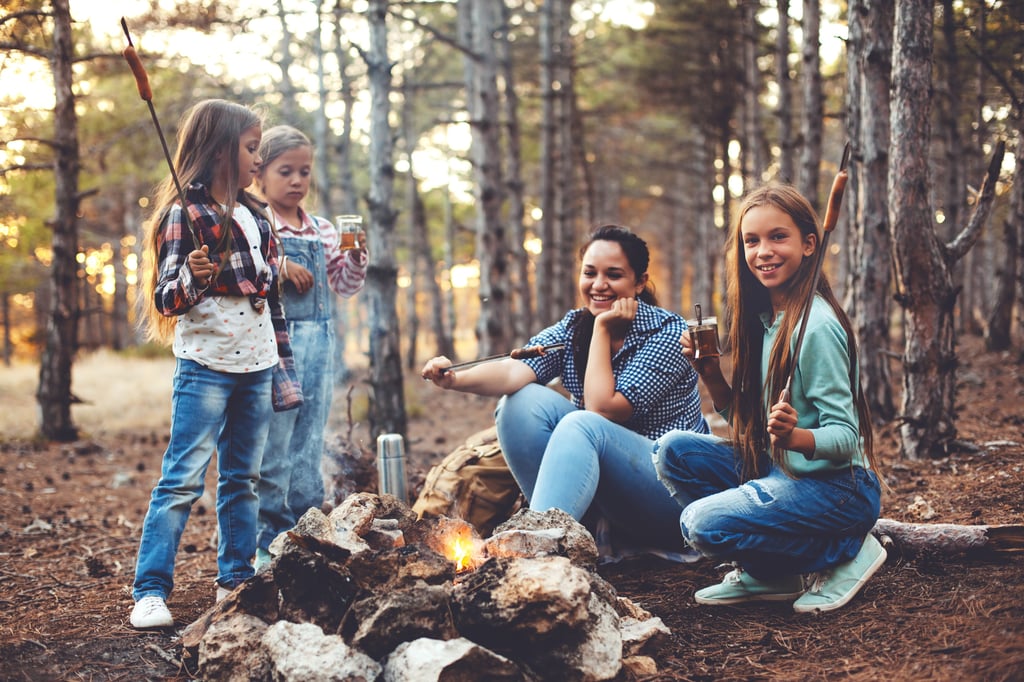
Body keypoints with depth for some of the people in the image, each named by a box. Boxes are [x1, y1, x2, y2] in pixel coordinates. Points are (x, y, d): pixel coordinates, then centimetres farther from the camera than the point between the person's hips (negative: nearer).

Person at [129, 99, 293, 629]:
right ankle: (150, 590, -3)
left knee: (243, 477, 11)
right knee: (183, 480, -7)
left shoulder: (254, 216, 13)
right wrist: (192, 277, -30)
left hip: (256, 367, 7)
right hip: (206, 365, -6)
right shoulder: (184, 215, -7)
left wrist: (283, 359, 16)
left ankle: (237, 579, 21)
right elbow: (166, 301, -9)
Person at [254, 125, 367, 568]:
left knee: (309, 451, 12)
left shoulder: (323, 232, 13)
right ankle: (270, 545, 7)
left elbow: (346, 285, 15)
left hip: (319, 345, 6)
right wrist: (277, 265, -21)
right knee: (273, 452, -2)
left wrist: (355, 256, -2)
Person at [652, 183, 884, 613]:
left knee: (703, 524, -23)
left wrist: (795, 436, -39)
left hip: (838, 484, -8)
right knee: (674, 450, -3)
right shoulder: (760, 319, 7)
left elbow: (844, 435, -19)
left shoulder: (817, 326, -18)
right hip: (776, 468, 9)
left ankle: (848, 551, -4)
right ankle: (767, 573, 2)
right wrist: (710, 374, -4)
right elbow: (744, 421, 12)